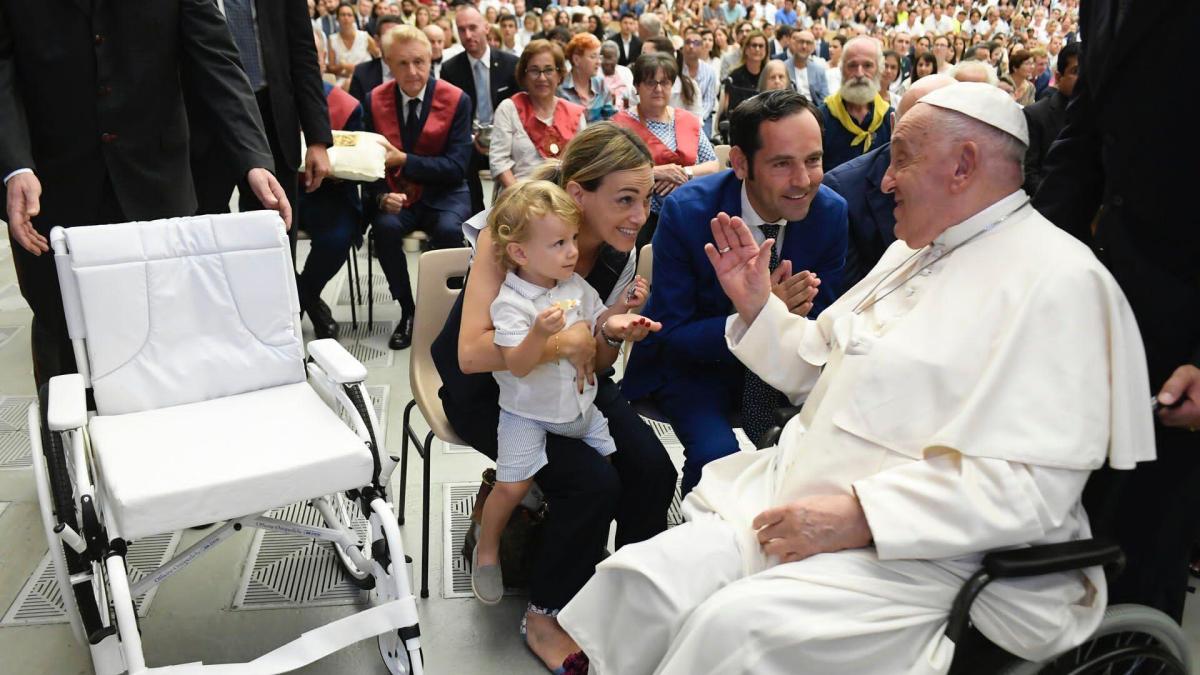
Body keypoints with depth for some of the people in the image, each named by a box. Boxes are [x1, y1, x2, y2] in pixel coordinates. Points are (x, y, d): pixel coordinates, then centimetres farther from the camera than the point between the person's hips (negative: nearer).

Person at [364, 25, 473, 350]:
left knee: (449, 230, -33)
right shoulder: (374, 100, 1)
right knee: (386, 227, -30)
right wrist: (382, 195, -20)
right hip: (395, 195, 2)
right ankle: (408, 311, -8)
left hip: (443, 193, -1)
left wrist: (403, 160, -22)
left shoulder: (456, 100, -6)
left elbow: (457, 167, -11)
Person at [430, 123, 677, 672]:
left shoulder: (619, 257, -8)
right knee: (592, 483, -25)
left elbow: (592, 361, 0)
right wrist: (557, 342, -43)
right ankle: (544, 617, 0)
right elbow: (471, 353, -32)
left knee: (654, 471, -17)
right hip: (486, 387, -5)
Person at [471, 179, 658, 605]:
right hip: (527, 414, -6)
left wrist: (617, 325, -13)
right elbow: (518, 366, -27)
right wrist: (540, 333, -45)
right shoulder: (510, 302, -20)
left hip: (580, 406, 6)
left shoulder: (579, 288, 0)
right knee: (512, 486, -10)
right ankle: (486, 551, 17)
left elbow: (599, 349, 8)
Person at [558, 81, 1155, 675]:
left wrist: (859, 515, -23)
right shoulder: (911, 252, 17)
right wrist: (757, 306, 7)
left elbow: (1032, 485, -20)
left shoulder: (1058, 280, -11)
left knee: (732, 624, -29)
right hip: (799, 506, 8)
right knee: (644, 580, -11)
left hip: (913, 553, -7)